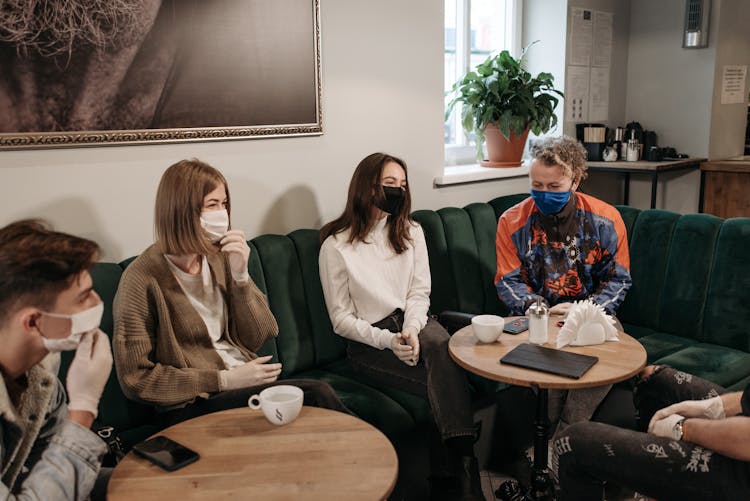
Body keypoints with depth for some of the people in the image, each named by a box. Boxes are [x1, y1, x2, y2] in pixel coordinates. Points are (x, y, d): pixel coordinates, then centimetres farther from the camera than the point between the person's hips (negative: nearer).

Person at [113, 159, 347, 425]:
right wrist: (224, 380, -16)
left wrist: (241, 276, -10)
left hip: (246, 384, 6)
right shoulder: (143, 279, -11)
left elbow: (257, 339, 5)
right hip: (194, 404, -5)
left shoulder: (219, 257, 5)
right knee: (316, 394, -25)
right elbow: (135, 378, -10)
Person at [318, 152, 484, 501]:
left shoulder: (411, 232, 12)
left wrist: (411, 329, -17)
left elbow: (419, 293, 5)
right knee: (444, 383, -29)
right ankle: (462, 471, -16)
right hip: (369, 341, -3)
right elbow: (341, 319, -3)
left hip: (413, 324, 3)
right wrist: (387, 341, -18)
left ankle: (465, 465, -40)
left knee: (441, 344, -35)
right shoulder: (336, 245, -2)